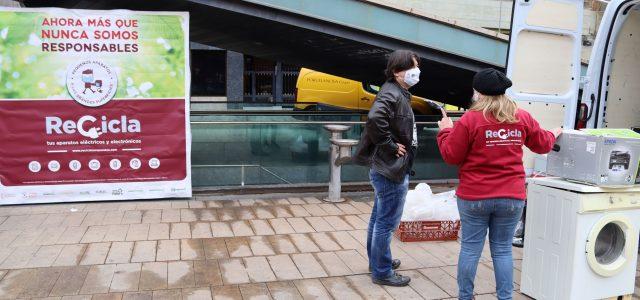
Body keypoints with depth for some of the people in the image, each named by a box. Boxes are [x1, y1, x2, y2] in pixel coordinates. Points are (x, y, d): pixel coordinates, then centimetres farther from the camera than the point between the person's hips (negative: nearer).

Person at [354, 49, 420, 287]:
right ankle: (382, 272, 13)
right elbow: (375, 119, -36)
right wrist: (390, 145, -25)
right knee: (386, 223, 1)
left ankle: (378, 260, 36)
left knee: (379, 218, 20)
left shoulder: (398, 94, 13)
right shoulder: (392, 94, -18)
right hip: (391, 170, -10)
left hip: (385, 169, 10)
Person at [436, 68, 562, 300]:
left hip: (474, 196, -3)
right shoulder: (522, 118, 2)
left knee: (470, 248, 8)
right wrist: (553, 134, 39)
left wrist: (445, 130, 9)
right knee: (502, 250, 13)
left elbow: (451, 156, -7)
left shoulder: (470, 119, -11)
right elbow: (543, 145, 17)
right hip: (512, 197, 3)